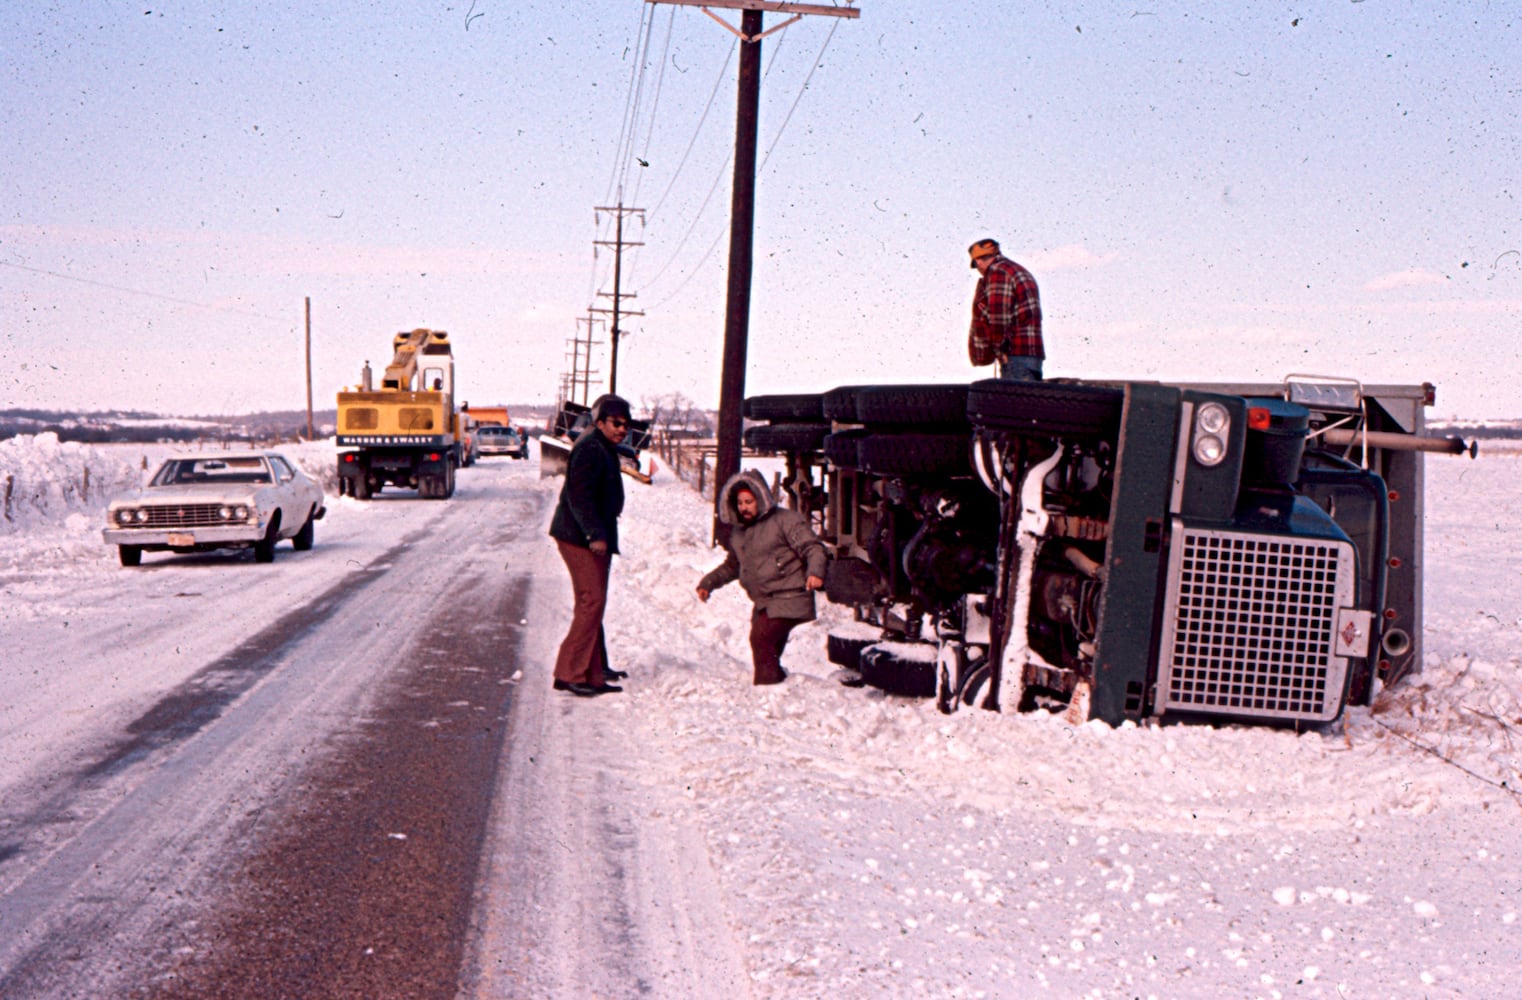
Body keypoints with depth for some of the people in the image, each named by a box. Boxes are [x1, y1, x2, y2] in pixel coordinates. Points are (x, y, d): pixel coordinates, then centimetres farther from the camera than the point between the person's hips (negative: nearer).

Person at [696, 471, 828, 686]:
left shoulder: (785, 520, -4)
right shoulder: (738, 532, 18)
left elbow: (812, 547, -12)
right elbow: (732, 565, 33)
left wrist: (815, 571, -30)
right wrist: (708, 583, 22)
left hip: (789, 598, -8)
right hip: (764, 603, 8)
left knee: (761, 637, -23)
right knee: (768, 651, 9)